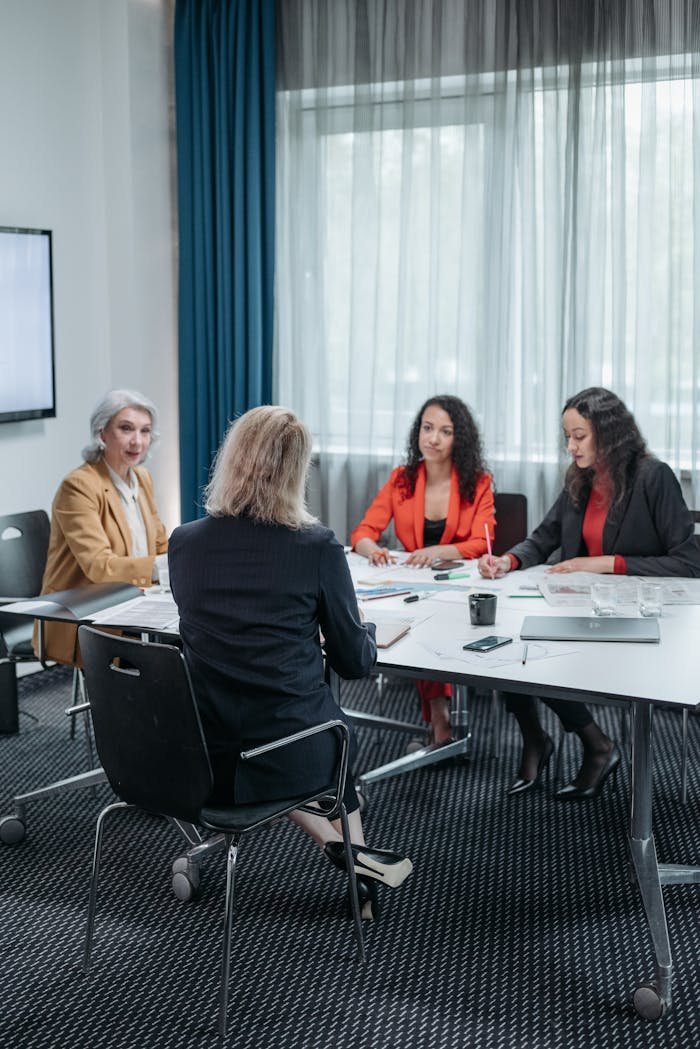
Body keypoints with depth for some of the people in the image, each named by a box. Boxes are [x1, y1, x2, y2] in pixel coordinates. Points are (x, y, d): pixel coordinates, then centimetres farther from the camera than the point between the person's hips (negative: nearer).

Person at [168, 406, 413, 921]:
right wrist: (367, 632, 18)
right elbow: (356, 662, -5)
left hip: (205, 758, 3)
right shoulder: (318, 547, -15)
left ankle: (340, 848, 27)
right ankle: (356, 856, 36)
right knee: (332, 724, 33)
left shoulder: (184, 543, -5)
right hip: (287, 755, -3)